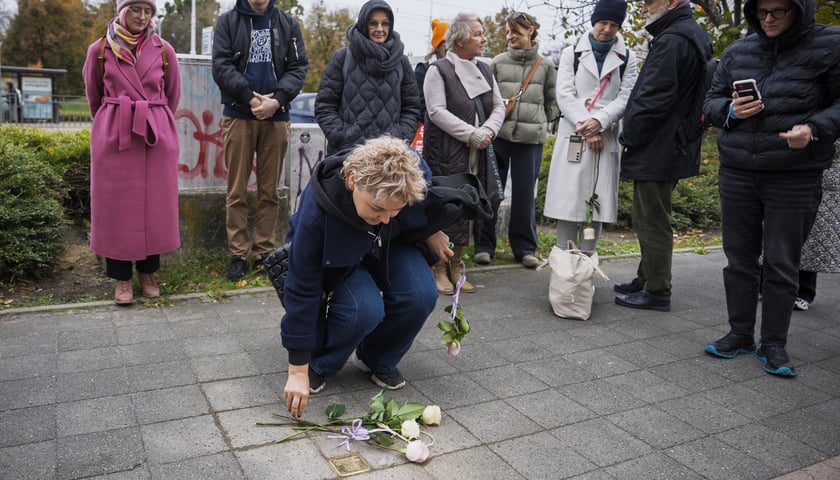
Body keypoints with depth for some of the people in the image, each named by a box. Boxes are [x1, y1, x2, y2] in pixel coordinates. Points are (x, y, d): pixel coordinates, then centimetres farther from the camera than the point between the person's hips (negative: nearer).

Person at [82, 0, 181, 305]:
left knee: (153, 203, 4)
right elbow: (94, 97, 15)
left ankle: (147, 272, 16)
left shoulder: (164, 51, 3)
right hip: (113, 136, 0)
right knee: (117, 204, 1)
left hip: (157, 136, 1)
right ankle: (121, 277, 9)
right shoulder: (99, 50, 3)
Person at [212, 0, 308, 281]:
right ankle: (238, 255, 9)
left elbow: (298, 67, 2)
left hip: (276, 118, 1)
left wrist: (277, 99, -13)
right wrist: (251, 98, -14)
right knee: (237, 191, 1)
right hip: (238, 116, -1)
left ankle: (264, 252, 15)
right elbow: (221, 65, -3)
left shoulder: (288, 24, 10)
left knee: (270, 191, 5)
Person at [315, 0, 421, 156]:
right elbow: (324, 105, 2)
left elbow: (411, 108, 12)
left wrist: (401, 140, -3)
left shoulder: (401, 61, 11)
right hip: (347, 151, -2)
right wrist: (341, 138, -10)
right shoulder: (342, 58, 4)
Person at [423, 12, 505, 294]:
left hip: (477, 155, 6)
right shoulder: (439, 70, -5)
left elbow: (498, 106, 14)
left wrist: (487, 131, -7)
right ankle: (439, 268, 7)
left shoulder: (484, 70, 16)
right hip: (446, 154, -6)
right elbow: (437, 111, -14)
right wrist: (472, 134, -17)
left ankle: (456, 266, 20)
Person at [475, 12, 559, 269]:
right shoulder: (498, 62, 5)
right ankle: (484, 245, 13)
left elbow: (553, 103, 12)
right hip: (498, 135, 0)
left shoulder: (546, 65, 5)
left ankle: (525, 248, 16)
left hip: (531, 138, 0)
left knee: (524, 194, 4)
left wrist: (539, 123, 4)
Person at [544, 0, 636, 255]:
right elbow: (565, 95, -1)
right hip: (573, 136, -1)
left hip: (607, 139, 1)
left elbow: (625, 97, 1)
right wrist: (586, 128, -11)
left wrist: (599, 121, -16)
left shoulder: (627, 58, 11)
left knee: (597, 203, 1)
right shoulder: (572, 53, 9)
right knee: (568, 203, -3)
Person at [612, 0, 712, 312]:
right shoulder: (694, 36, 16)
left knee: (652, 223, -1)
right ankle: (646, 280, 30)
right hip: (674, 147, 11)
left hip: (657, 150, -11)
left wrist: (629, 136, -10)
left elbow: (654, 99, -23)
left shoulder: (671, 41, -18)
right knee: (649, 220, 19)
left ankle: (657, 293, 9)